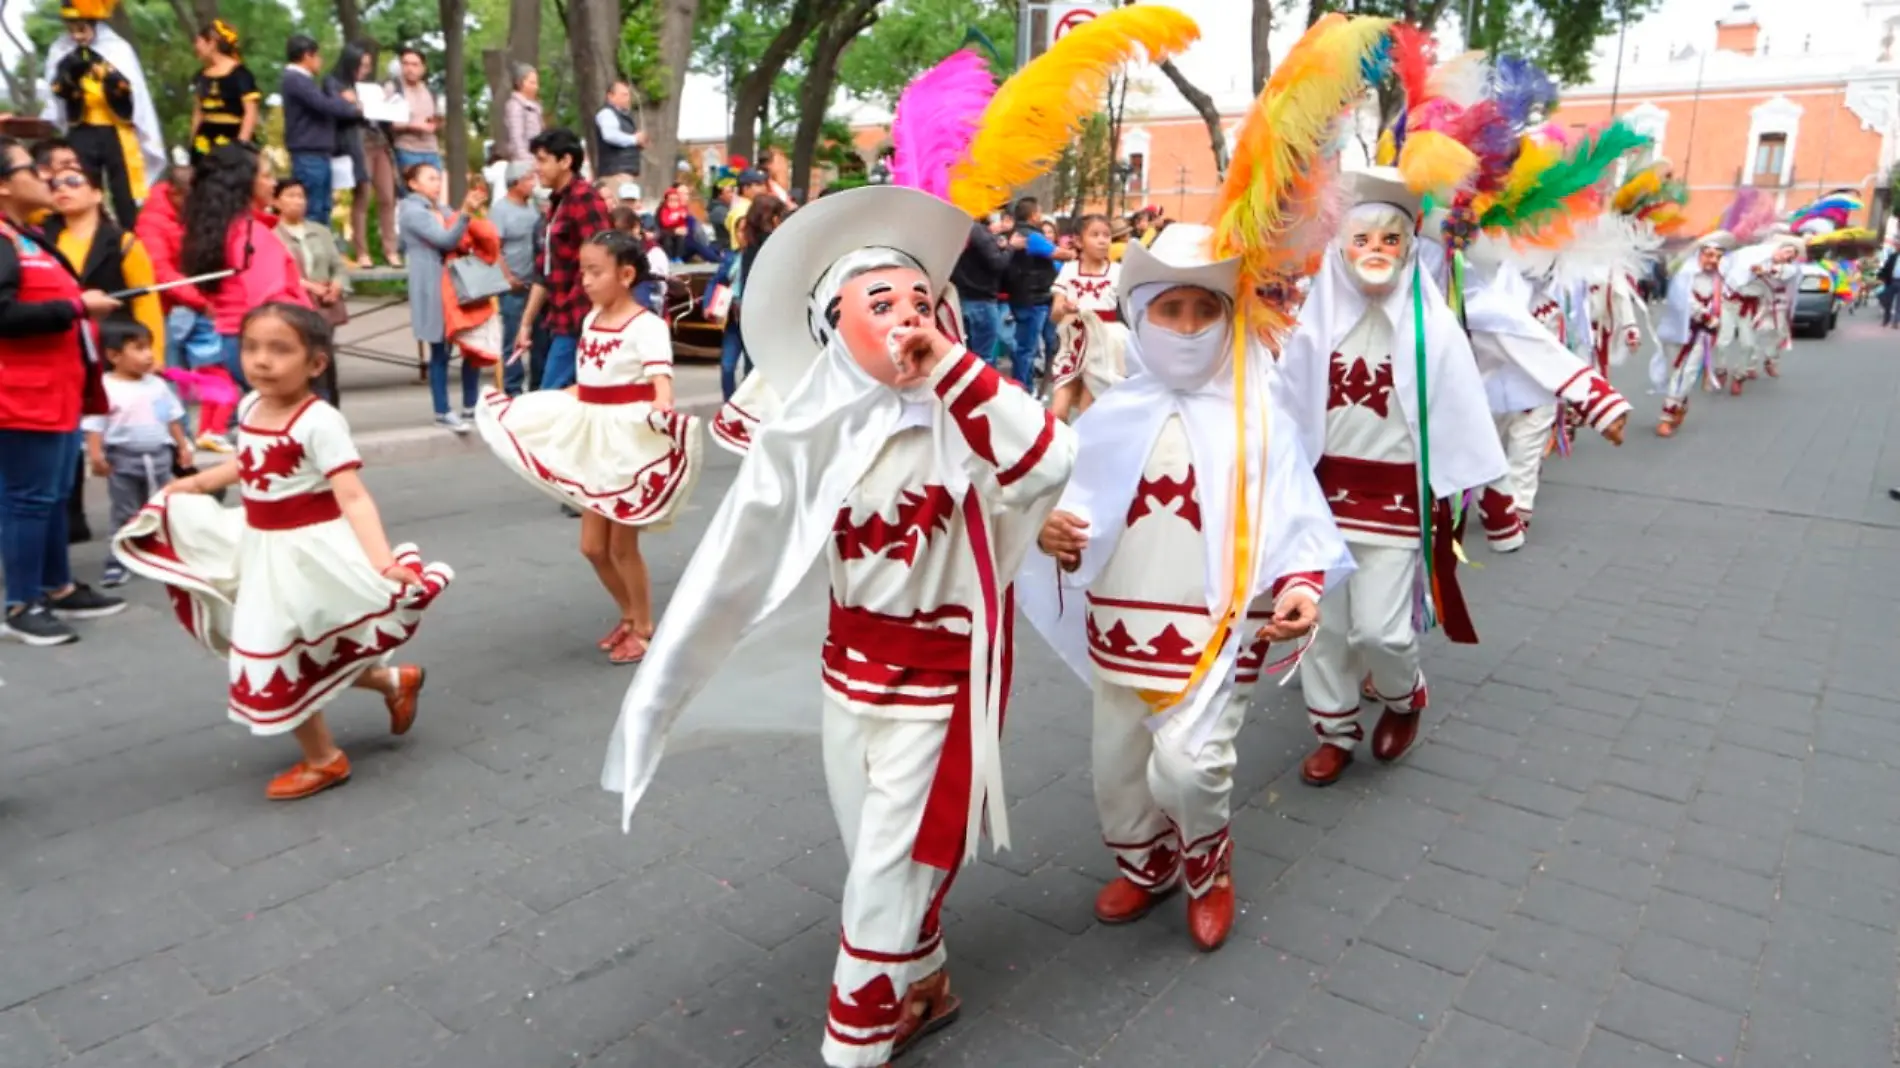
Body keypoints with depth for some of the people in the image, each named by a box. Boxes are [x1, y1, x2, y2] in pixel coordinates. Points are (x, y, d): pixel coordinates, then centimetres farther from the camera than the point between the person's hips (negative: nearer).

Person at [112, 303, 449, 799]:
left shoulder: (319, 421, -23)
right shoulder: (250, 407, 1)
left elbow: (353, 498, -30)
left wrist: (384, 563, -43)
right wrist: (197, 483, 36)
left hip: (305, 551, -8)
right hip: (261, 545, 8)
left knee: (276, 657, 0)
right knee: (291, 653, 16)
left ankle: (324, 759, 22)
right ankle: (393, 682, 36)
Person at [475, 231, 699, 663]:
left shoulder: (646, 325, -16)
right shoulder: (591, 320, 8)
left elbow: (661, 378, -30)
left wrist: (662, 407, -52)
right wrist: (526, 404, 19)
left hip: (633, 444, -8)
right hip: (595, 442, 8)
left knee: (621, 547, 2)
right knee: (593, 546, 12)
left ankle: (644, 627, 22)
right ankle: (629, 616, 32)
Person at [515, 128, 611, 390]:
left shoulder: (583, 197, -10)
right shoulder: (557, 202, 18)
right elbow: (546, 271, 21)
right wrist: (526, 323, 21)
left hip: (579, 321, -9)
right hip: (565, 319, 9)